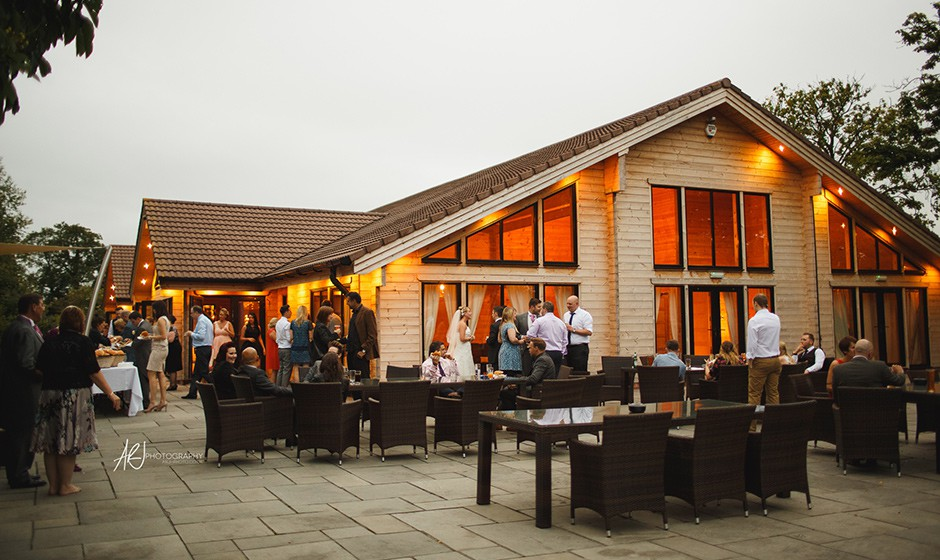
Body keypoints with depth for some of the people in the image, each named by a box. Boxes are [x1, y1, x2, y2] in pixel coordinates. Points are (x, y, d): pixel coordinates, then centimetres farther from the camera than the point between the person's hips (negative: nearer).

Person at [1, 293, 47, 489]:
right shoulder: (24, 331, -20)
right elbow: (27, 364, -26)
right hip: (24, 393, -10)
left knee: (17, 435, 17)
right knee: (23, 434, 0)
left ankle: (17, 474, 26)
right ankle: (20, 477, 10)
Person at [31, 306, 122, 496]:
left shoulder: (49, 343, 6)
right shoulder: (83, 342, -8)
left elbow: (39, 371, 7)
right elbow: (94, 372, -11)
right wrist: (110, 393, -7)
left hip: (50, 395, 5)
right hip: (75, 395, -5)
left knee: (50, 443, 10)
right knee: (69, 442, 2)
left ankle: (53, 485, 17)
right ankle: (65, 486, 8)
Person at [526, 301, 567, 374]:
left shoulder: (539, 321, -3)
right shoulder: (561, 322, 13)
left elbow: (530, 336, -6)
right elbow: (565, 341, 15)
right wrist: (562, 355, 21)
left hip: (545, 352, -5)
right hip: (558, 354, 5)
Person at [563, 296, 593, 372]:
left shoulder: (585, 315, -6)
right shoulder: (566, 315, 15)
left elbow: (589, 332, -15)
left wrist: (573, 330, -17)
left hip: (580, 348, -6)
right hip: (567, 347, 6)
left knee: (580, 373, -8)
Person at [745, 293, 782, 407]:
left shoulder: (754, 321, -12)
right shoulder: (776, 318, 7)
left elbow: (752, 343, -13)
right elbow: (777, 339, 15)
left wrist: (750, 360, -7)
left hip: (760, 361, -6)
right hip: (775, 359, 6)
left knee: (754, 393, -2)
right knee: (773, 392, 9)